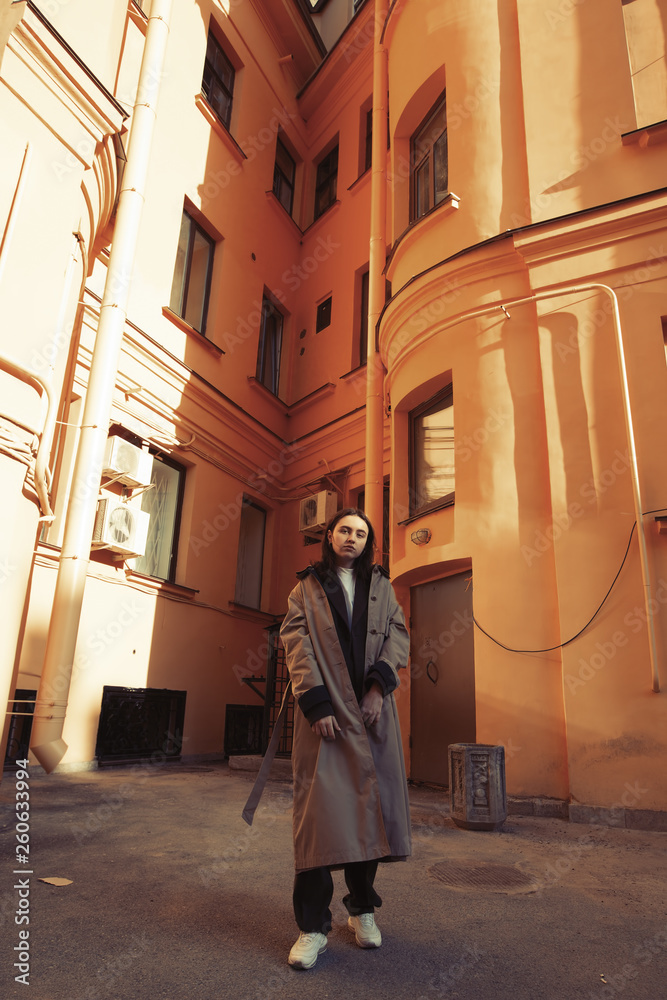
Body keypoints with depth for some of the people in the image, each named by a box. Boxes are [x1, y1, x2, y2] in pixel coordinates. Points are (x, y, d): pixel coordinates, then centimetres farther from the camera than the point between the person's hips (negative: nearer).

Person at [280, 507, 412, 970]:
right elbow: (296, 641, 0)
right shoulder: (308, 587, 11)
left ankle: (362, 907, 22)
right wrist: (316, 702, -12)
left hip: (372, 709, 3)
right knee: (320, 804, -7)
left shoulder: (381, 586, 17)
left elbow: (398, 633, 6)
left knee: (372, 801, 5)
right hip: (326, 708, -2)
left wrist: (379, 684, -10)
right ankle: (313, 927, 2)